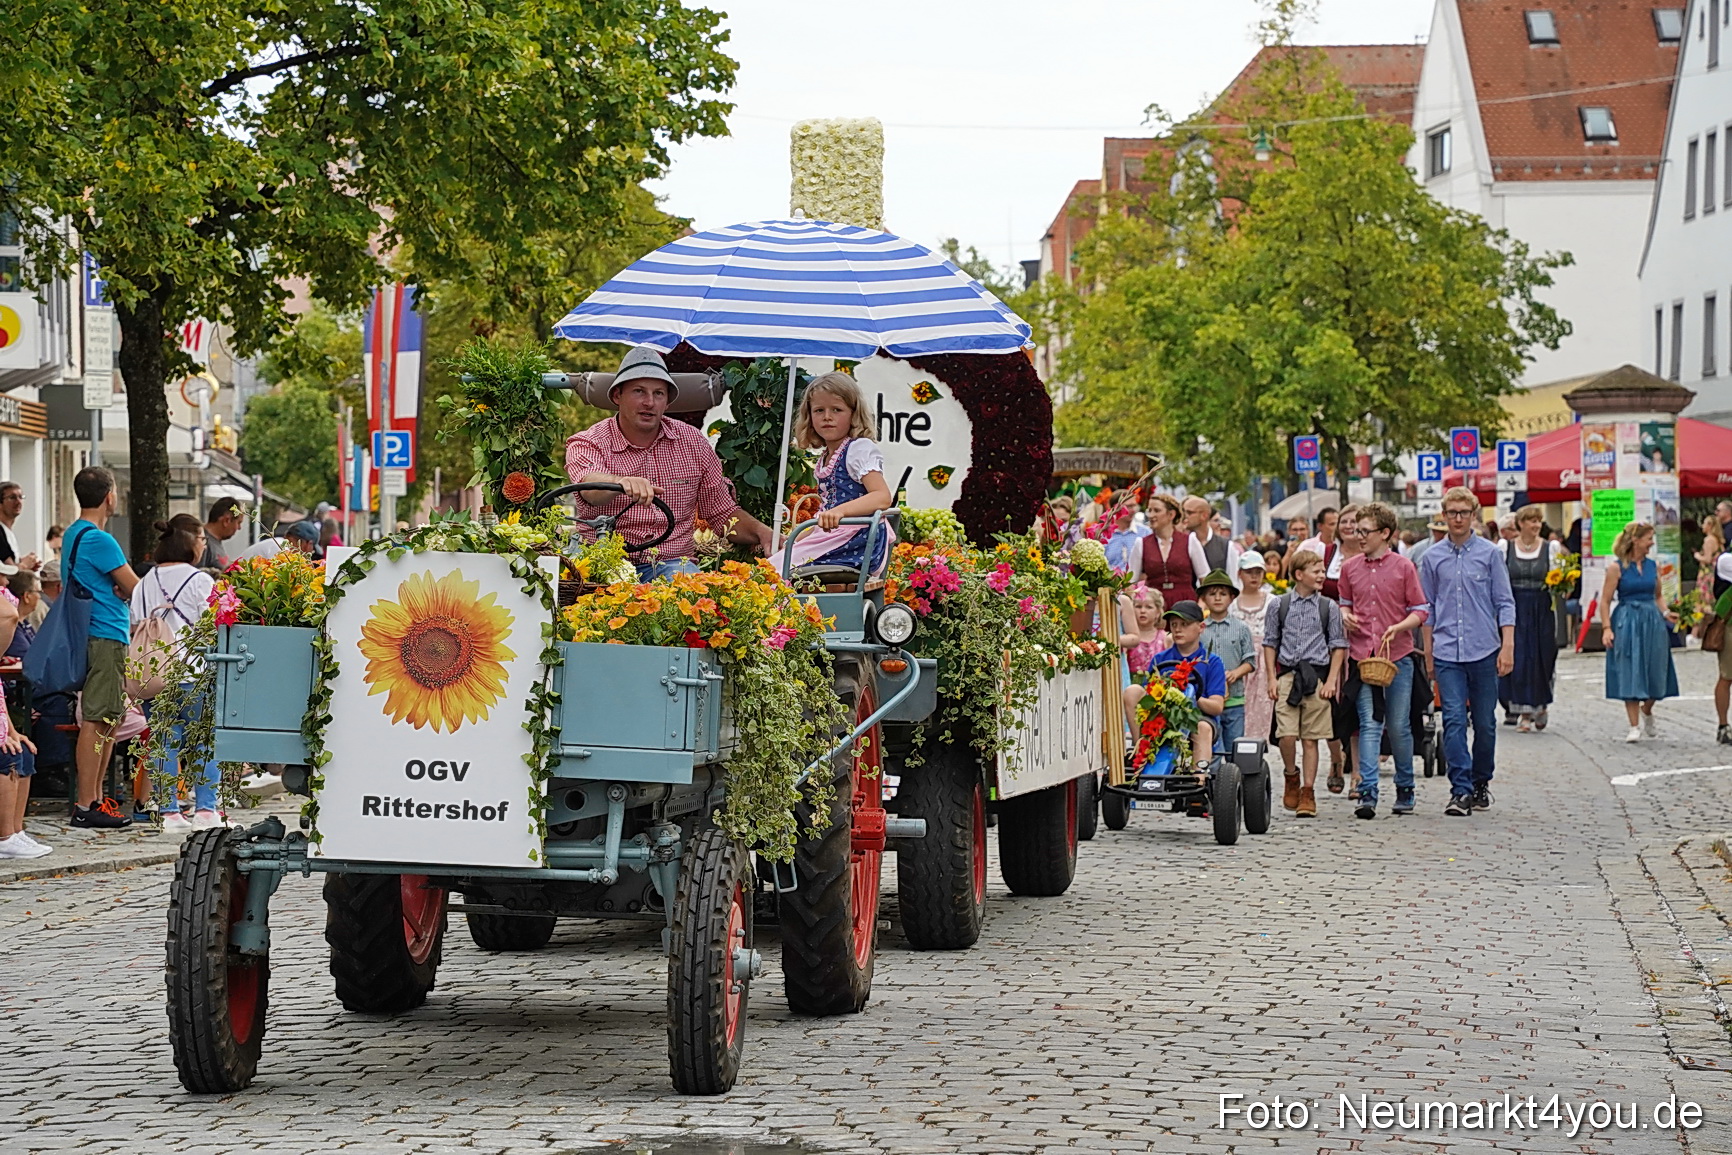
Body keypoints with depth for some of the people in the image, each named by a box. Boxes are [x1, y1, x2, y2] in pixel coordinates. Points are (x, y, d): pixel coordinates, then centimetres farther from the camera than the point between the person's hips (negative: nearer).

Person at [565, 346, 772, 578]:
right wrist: (622, 482, -50)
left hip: (673, 564, 2)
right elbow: (589, 486, -26)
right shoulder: (588, 444, -1)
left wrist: (762, 532, -4)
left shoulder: (693, 441, 11)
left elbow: (723, 513, 17)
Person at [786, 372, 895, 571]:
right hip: (831, 538, 9)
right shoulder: (824, 460, 21)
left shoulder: (860, 449, -6)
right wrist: (795, 540, 21)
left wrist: (839, 510, -34)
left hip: (857, 544, -9)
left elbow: (883, 497, -21)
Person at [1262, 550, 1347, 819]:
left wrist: (1331, 681, -2)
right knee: (1286, 734, -10)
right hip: (1287, 674, 0)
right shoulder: (1279, 605, 6)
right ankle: (1292, 777, 16)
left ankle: (1307, 792, 8)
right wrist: (1271, 678, 3)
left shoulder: (1329, 607, 6)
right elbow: (1270, 643, 11)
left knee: (1311, 738, 1)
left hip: (1317, 676, 0)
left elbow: (1338, 646, 7)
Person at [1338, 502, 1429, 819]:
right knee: (1369, 724, -7)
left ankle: (1405, 790, 20)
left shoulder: (1404, 567, 0)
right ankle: (1367, 793, -13)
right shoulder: (1350, 568, 9)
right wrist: (1345, 615, 1)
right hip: (1362, 655, 2)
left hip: (1398, 655, -2)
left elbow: (1420, 611, 2)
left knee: (1399, 726, 5)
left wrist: (1398, 627, -16)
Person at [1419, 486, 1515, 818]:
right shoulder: (1432, 558, 7)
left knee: (1484, 722, 7)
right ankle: (1460, 790, -11)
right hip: (1447, 653, 0)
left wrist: (1507, 647, -4)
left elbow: (1505, 603, 4)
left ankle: (1481, 783, 24)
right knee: (1454, 720, -10)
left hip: (1484, 651, 0)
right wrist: (1428, 654, 10)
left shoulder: (1489, 553, 3)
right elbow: (1428, 608, 12)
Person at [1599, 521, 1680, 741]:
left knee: (1655, 673, 6)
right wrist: (1606, 628, -14)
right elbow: (1605, 601, -5)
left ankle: (1646, 712, 33)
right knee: (1630, 675, -3)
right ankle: (1634, 726, 3)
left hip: (1653, 623, 4)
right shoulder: (1617, 567, -6)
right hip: (1627, 623, -4)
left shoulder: (1653, 566, 8)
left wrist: (1666, 613, 2)